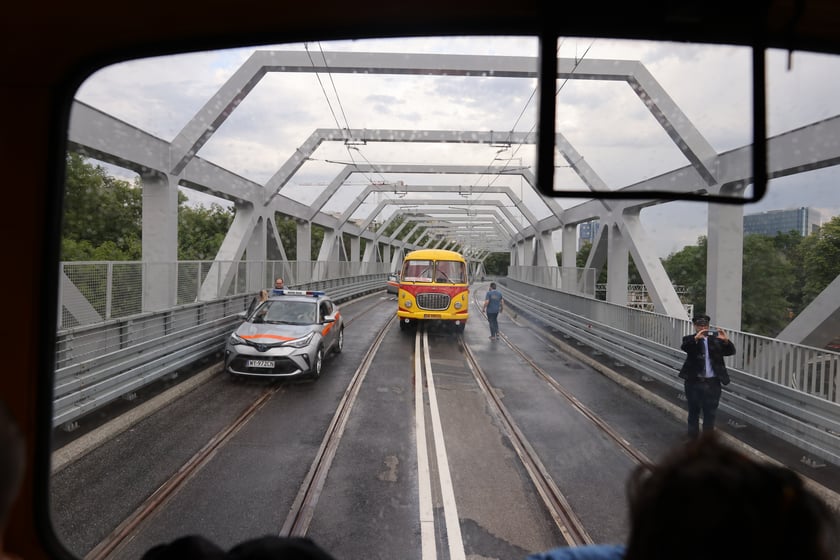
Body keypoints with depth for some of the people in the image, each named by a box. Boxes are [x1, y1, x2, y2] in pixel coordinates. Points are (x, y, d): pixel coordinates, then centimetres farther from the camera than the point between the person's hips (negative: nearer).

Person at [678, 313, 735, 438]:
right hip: (694, 382, -1)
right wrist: (696, 338, -42)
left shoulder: (716, 339, 3)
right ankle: (693, 437, 25)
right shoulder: (690, 339, -3)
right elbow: (684, 347, -24)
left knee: (710, 413, 9)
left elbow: (730, 352, -6)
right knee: (693, 412, 13)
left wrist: (726, 340, -26)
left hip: (712, 383, 1)